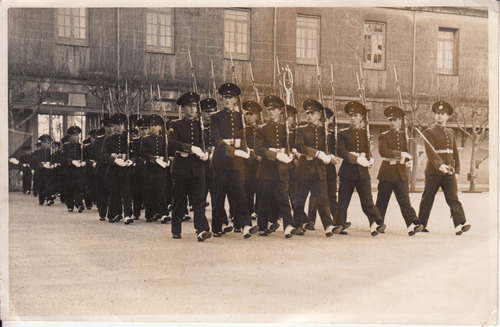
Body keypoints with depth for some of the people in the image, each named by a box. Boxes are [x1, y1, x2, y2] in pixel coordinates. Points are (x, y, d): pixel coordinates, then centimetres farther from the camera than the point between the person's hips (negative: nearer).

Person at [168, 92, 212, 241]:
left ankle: (202, 230, -17)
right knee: (178, 201, 6)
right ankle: (176, 231, 17)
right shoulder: (175, 125, 4)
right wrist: (191, 148, -23)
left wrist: (205, 153, -6)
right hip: (180, 167, -1)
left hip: (197, 168, 2)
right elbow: (171, 143, -12)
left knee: (199, 200, -8)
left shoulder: (201, 124, 14)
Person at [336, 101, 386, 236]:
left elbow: (370, 151, 14)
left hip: (363, 171, 1)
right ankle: (340, 226, 14)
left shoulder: (367, 133, 11)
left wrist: (370, 159, -9)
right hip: (347, 171, -1)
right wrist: (357, 159, -18)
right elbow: (340, 151, -8)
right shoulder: (343, 133, 3)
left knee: (367, 201, -4)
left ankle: (377, 223, 3)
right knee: (343, 201, 4)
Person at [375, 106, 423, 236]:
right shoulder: (384, 136, -1)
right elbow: (383, 151, -17)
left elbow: (407, 151, 18)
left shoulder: (404, 135, 11)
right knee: (382, 201, 6)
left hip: (401, 173, 2)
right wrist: (401, 154, -22)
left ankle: (413, 225, -11)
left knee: (405, 200, -5)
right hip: (387, 173, -2)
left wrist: (408, 161, -5)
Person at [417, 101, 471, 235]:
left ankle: (461, 223, -13)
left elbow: (455, 153, 18)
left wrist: (457, 170, 12)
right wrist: (440, 165, -30)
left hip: (449, 172, 4)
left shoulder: (451, 133, 15)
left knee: (453, 198, -5)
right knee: (427, 199, 4)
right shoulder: (429, 132, -3)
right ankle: (421, 224, 14)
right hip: (433, 172, -4)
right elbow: (430, 152, -17)